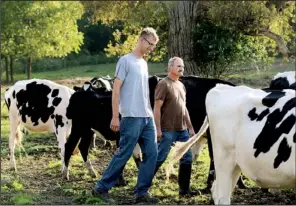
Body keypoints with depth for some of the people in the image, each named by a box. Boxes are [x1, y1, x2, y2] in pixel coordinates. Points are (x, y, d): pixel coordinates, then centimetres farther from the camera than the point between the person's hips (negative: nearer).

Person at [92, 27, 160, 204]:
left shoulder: (144, 64, 18)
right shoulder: (126, 60, -5)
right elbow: (116, 89, -9)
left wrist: (151, 115, 18)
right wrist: (115, 116, -13)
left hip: (148, 118, 8)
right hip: (132, 117, -8)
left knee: (152, 154, 2)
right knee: (123, 155, -5)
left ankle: (142, 192, 8)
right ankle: (101, 188, 6)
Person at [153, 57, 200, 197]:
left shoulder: (181, 86, 15)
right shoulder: (164, 84, -9)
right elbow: (157, 108, -13)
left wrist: (190, 127, 18)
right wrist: (158, 129, -18)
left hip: (182, 130, 8)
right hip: (168, 130, -8)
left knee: (187, 158, 7)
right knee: (159, 158, -5)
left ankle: (184, 189, 15)